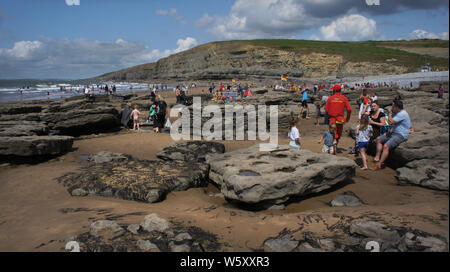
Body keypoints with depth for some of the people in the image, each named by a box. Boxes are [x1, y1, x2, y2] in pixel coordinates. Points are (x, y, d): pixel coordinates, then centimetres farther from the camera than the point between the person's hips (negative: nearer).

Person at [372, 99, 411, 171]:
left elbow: (390, 122, -24)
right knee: (379, 139, 7)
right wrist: (389, 132, 10)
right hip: (394, 133, 11)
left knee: (386, 146, -27)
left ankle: (379, 165, -25)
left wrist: (390, 113, -9)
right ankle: (377, 157, -2)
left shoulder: (402, 114, -19)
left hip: (401, 135, -11)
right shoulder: (398, 113, 15)